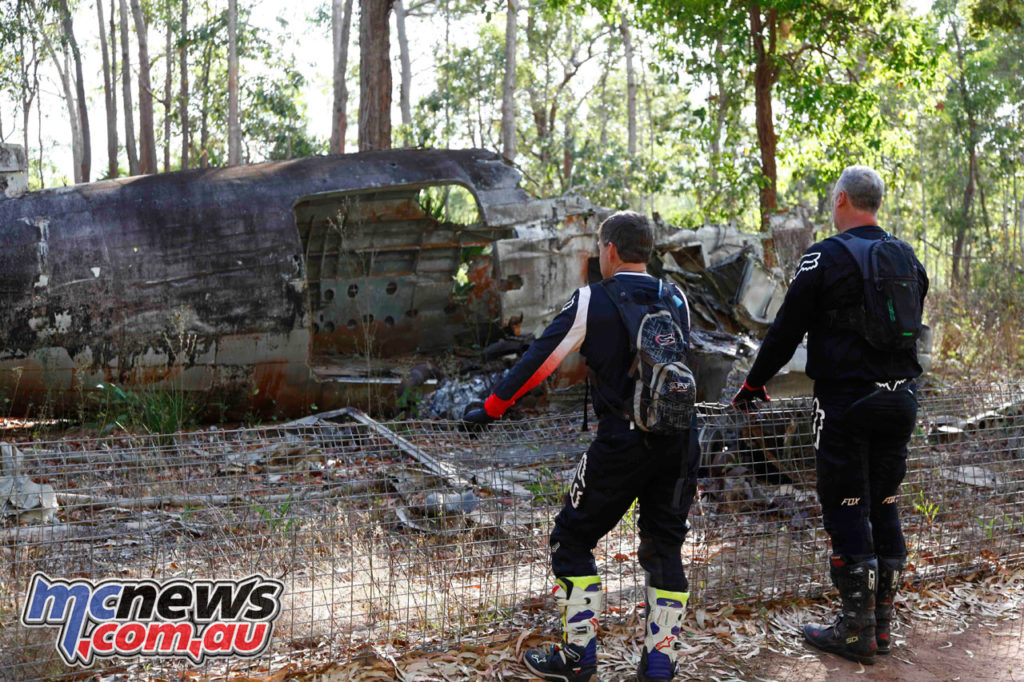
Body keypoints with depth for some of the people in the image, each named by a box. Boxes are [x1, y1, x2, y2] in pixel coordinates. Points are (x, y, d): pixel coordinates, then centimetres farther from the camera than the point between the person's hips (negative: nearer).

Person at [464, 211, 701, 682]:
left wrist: (491, 409, 3)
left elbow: (539, 359, -5)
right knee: (664, 548, 15)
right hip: (679, 441, 5)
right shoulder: (676, 300, 9)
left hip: (621, 443, -5)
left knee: (572, 539, 10)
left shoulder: (592, 302, -6)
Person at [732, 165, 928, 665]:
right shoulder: (908, 258, 10)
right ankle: (881, 622, 20)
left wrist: (754, 384, 5)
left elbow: (787, 330, -7)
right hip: (900, 399, 6)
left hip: (845, 401, -6)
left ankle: (857, 630, 5)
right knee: (884, 507, 13)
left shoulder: (824, 257, -9)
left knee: (846, 512, 0)